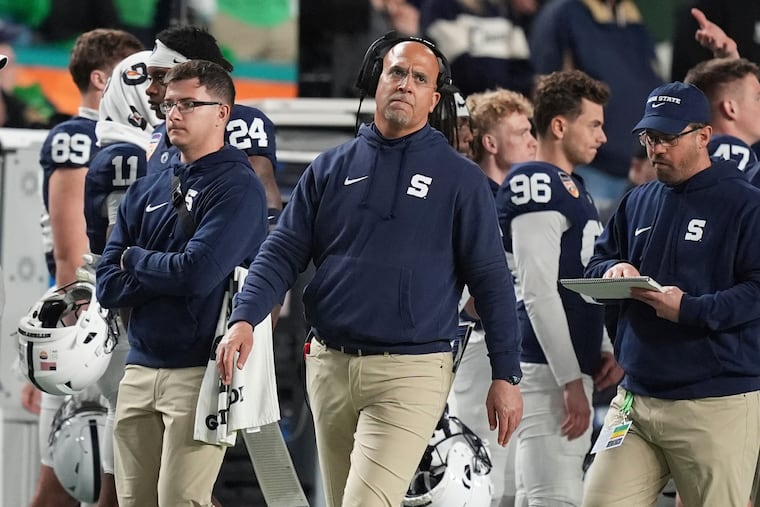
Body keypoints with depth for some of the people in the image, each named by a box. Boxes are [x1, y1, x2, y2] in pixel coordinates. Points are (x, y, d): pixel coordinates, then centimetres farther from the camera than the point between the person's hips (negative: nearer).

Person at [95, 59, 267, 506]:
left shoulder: (238, 187, -5)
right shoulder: (146, 191, 15)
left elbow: (197, 272, -18)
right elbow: (108, 287, 8)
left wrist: (135, 259, 0)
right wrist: (167, 272, -8)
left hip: (200, 371, -7)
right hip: (140, 370, 7)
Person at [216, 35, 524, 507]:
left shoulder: (460, 179, 2)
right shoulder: (331, 168, 11)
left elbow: (491, 280, 1)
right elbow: (283, 252, 7)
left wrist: (506, 375, -4)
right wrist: (245, 318, -11)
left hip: (412, 371, -4)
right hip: (330, 364, 5)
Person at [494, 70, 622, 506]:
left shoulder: (575, 187, 20)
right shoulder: (537, 185, -12)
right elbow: (538, 292, -18)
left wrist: (606, 351, 11)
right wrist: (571, 381, -21)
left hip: (575, 367, 10)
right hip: (547, 370, -10)